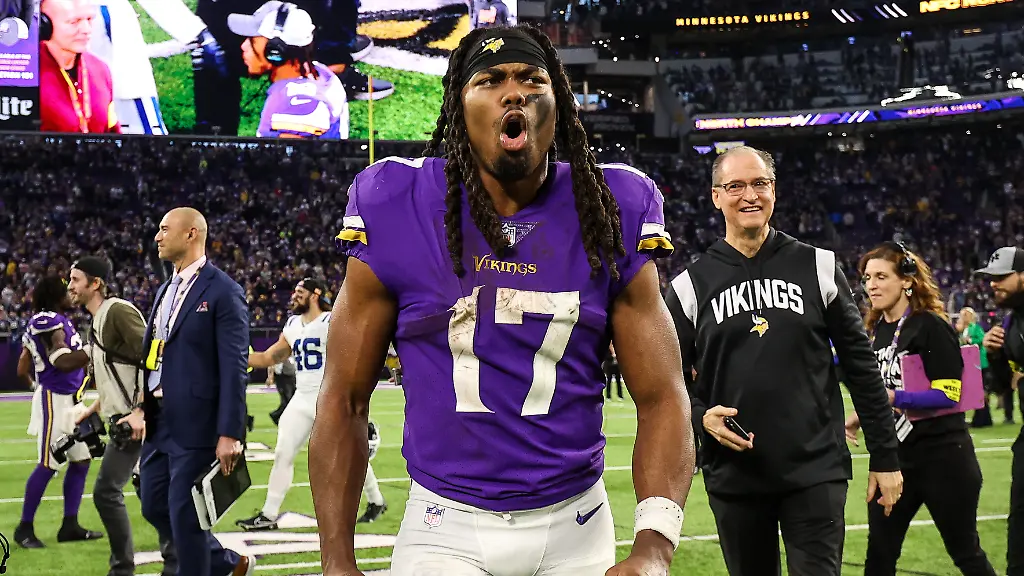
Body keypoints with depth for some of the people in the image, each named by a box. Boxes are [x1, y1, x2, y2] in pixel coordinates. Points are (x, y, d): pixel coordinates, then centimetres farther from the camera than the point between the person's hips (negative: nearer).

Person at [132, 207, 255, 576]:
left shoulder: (223, 292, -10)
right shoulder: (166, 291, 15)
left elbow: (234, 368, -15)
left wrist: (229, 434, -19)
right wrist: (140, 406, 10)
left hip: (196, 428, -8)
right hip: (159, 424, 9)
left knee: (184, 516, -3)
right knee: (154, 507, 13)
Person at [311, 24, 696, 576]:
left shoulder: (609, 220, -5)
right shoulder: (398, 215, -8)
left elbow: (662, 397, -5)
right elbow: (344, 400, -1)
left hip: (576, 529, 2)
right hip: (446, 527, -1)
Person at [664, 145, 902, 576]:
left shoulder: (817, 267, 3)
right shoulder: (690, 285, 4)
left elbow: (860, 365, 5)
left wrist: (885, 456, 3)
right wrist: (700, 415, -12)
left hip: (816, 472, -1)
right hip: (733, 477, 1)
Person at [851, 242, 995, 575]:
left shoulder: (931, 327, -15)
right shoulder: (877, 329, 9)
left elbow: (949, 395, -21)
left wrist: (892, 397, -27)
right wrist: (862, 416, 7)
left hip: (942, 458, -7)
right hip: (896, 458, 7)